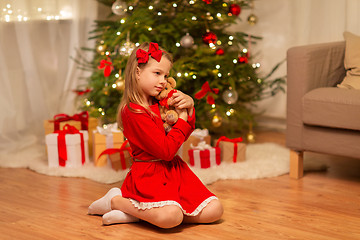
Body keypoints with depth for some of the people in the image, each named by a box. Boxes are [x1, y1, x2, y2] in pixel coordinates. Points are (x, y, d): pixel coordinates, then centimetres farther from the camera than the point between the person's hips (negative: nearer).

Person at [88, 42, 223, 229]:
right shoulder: (133, 111, -16)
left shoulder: (159, 103, 10)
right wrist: (182, 119, -8)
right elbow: (166, 151, -20)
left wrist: (189, 107, 3)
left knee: (214, 210, -4)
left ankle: (138, 212, -4)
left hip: (173, 169, 9)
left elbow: (183, 136, 19)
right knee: (172, 216, -35)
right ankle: (116, 200, -7)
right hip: (149, 176, -9)